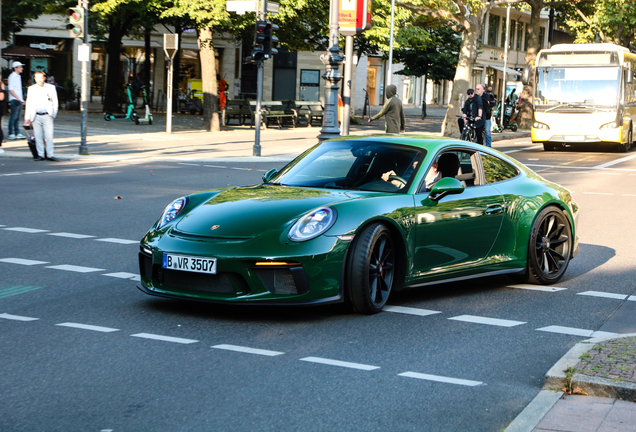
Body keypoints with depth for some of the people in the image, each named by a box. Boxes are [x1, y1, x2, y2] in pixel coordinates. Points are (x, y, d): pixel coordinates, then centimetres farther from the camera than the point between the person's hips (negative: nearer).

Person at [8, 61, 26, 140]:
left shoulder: (18, 76, 18)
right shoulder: (12, 76, -10)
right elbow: (11, 89, -16)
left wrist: (22, 99, 18)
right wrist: (18, 98, -18)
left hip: (19, 100, 9)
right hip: (14, 100, -9)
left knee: (17, 117, 10)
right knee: (13, 117, -7)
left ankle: (17, 133, 13)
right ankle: (11, 134, -5)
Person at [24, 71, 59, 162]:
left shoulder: (51, 88, 7)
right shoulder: (31, 89, 9)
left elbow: (55, 102, 10)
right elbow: (28, 104, 10)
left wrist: (54, 113, 0)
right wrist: (27, 118, 6)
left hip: (47, 116, -1)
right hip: (36, 117, 1)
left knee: (49, 136, -5)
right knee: (38, 136, 1)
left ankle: (50, 155, 0)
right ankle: (40, 155, 8)